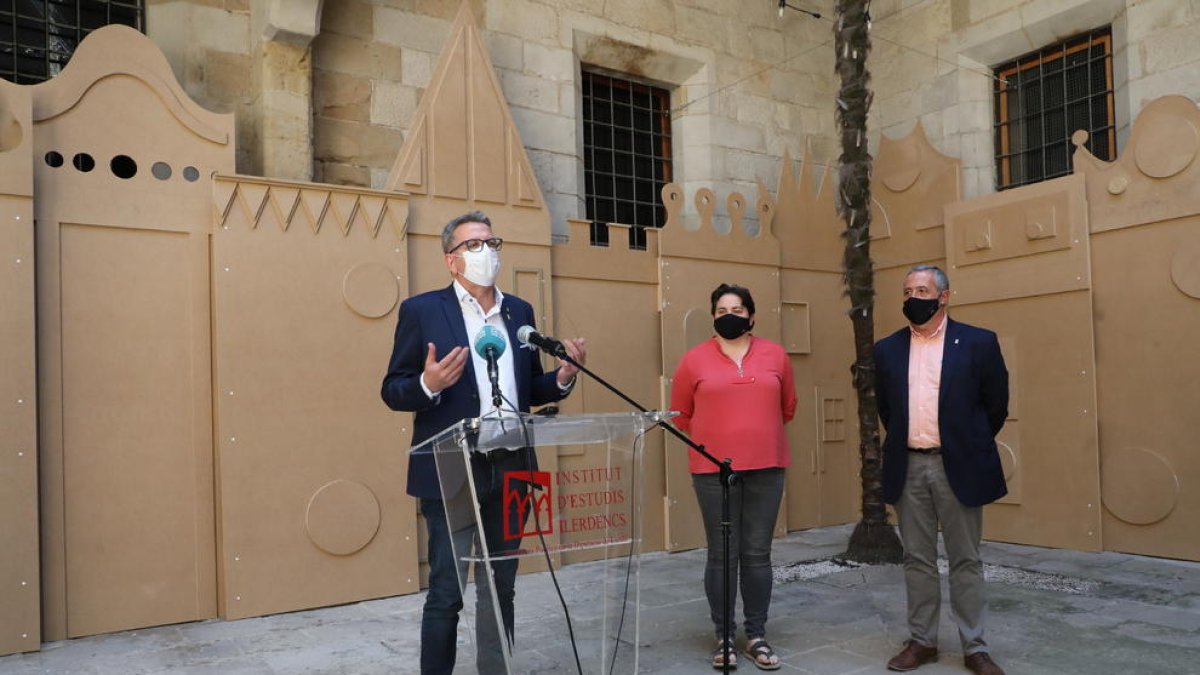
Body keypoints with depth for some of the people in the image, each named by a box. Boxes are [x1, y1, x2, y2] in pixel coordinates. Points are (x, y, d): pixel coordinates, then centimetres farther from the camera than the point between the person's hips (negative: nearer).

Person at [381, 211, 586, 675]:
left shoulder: (520, 311, 11)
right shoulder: (421, 310, -3)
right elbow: (393, 391, -4)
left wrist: (564, 376, -5)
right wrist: (429, 384, -24)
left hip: (509, 473, 5)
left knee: (500, 589, 15)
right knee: (446, 592, 3)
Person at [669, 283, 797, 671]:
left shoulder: (775, 355, 6)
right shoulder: (694, 360, 0)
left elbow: (788, 406, 17)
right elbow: (681, 415, 9)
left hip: (766, 469, 2)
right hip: (713, 471, -2)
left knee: (757, 555, 7)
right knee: (721, 556, 3)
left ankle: (757, 636, 19)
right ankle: (724, 637, 15)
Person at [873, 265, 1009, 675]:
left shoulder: (978, 343, -3)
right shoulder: (887, 350, 6)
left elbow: (996, 405, 3)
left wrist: (969, 446, 11)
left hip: (958, 467, -3)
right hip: (908, 468, 3)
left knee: (966, 561, 6)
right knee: (917, 560, 10)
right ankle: (922, 640, 20)